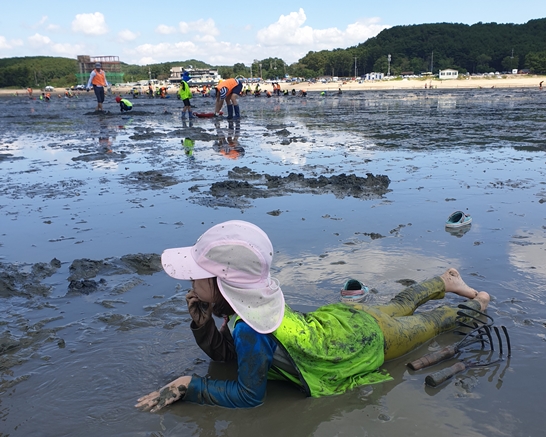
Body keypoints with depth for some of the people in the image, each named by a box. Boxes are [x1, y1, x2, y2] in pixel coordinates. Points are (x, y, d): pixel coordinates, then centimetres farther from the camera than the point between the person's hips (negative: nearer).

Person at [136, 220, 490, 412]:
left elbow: (249, 395, -29)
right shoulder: (253, 294, -18)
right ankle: (447, 282, 55)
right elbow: (225, 353, -3)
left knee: (431, 322, 22)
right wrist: (202, 322, -21)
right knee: (400, 305, 32)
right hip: (343, 320, 5)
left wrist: (187, 386, -30)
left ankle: (475, 303, 47)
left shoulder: (251, 329, -41)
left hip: (371, 341, -5)